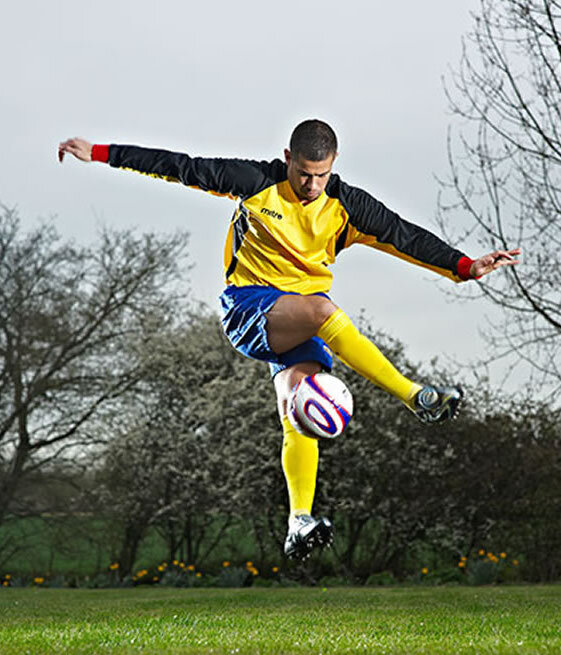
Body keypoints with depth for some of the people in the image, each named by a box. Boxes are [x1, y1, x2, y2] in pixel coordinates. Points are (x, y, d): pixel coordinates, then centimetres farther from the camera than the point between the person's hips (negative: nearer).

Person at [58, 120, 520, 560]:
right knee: (322, 309, -33)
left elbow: (404, 236, -2)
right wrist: (99, 153, -2)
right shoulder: (256, 182, -6)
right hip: (248, 304, -3)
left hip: (302, 318, 4)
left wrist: (465, 266, -14)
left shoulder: (346, 206, 0)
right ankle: (417, 398, -33)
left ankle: (300, 521, -19)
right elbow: (180, 167, -2)